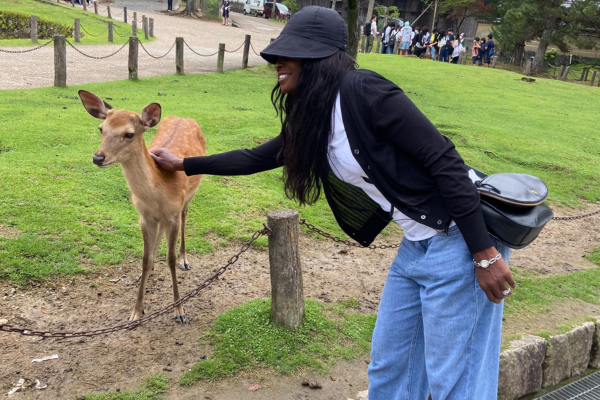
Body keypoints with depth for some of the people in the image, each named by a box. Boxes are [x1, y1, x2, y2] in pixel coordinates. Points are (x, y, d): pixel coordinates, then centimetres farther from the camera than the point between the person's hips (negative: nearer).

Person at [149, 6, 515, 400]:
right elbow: (255, 159, 22)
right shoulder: (312, 123, 7)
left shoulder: (362, 90, -19)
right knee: (389, 364, 18)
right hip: (416, 245, 8)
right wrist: (183, 164, 30)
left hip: (458, 241, -8)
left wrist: (485, 253, -21)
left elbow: (445, 161, -20)